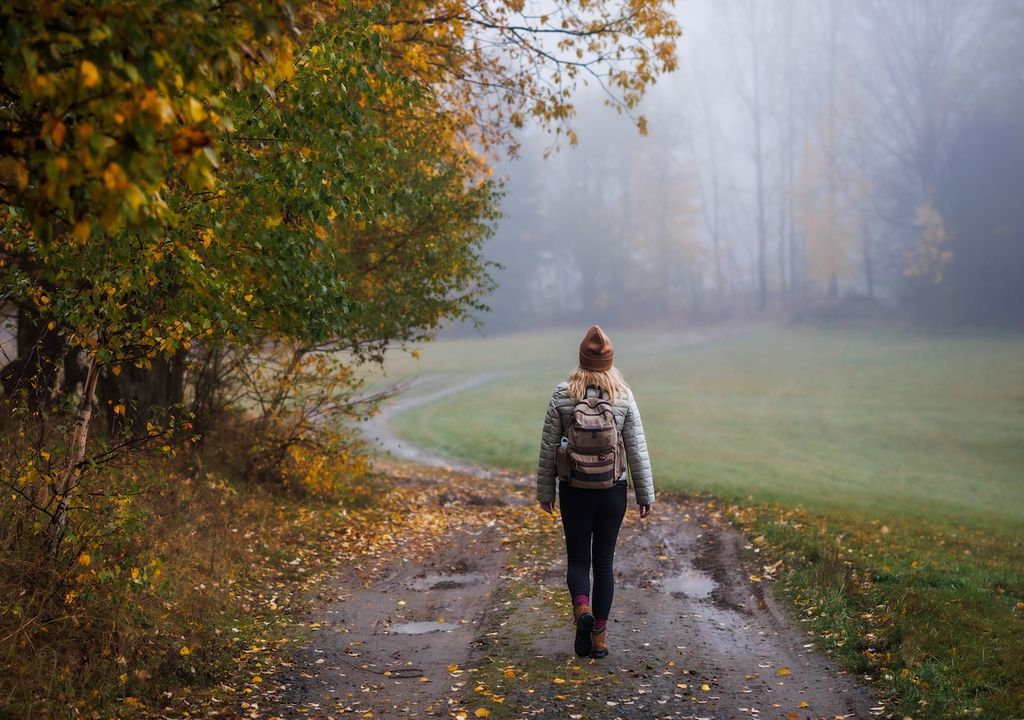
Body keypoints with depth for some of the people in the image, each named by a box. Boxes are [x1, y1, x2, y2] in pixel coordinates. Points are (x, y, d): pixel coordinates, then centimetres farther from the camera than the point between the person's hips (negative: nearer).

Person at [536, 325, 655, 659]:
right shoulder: (623, 398, -5)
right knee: (603, 561, 10)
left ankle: (582, 607, -17)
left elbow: (548, 447, -2)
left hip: (574, 491, 0)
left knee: (577, 559, 12)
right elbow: (637, 450, -3)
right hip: (612, 491, 1)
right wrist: (646, 494, 6)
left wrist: (545, 491, 8)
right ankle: (600, 635, 12)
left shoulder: (562, 396, -6)